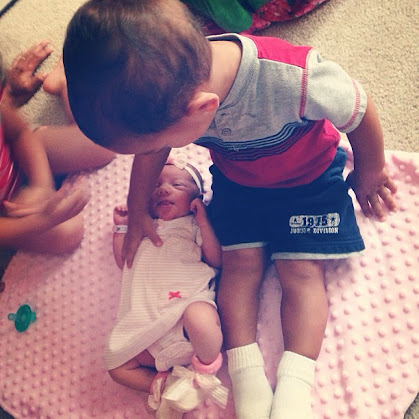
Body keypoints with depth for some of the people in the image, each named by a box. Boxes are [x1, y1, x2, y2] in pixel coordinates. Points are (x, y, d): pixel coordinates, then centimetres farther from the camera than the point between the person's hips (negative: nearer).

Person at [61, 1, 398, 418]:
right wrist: (137, 213, 5)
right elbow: (151, 152, -4)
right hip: (236, 178, 4)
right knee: (240, 261, -8)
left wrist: (368, 175, -4)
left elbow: (360, 113, -22)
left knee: (301, 270, -9)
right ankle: (248, 381, 0)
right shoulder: (160, 90, -28)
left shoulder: (295, 79, -44)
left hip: (309, 176, -3)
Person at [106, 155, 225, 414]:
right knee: (117, 366, -7)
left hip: (188, 300, -4)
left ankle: (206, 365, -10)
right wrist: (122, 226, 27)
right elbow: (123, 261, 28)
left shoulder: (194, 226, 16)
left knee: (199, 317, -39)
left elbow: (216, 260, 2)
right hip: (148, 325, 5)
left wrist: (203, 221, -2)